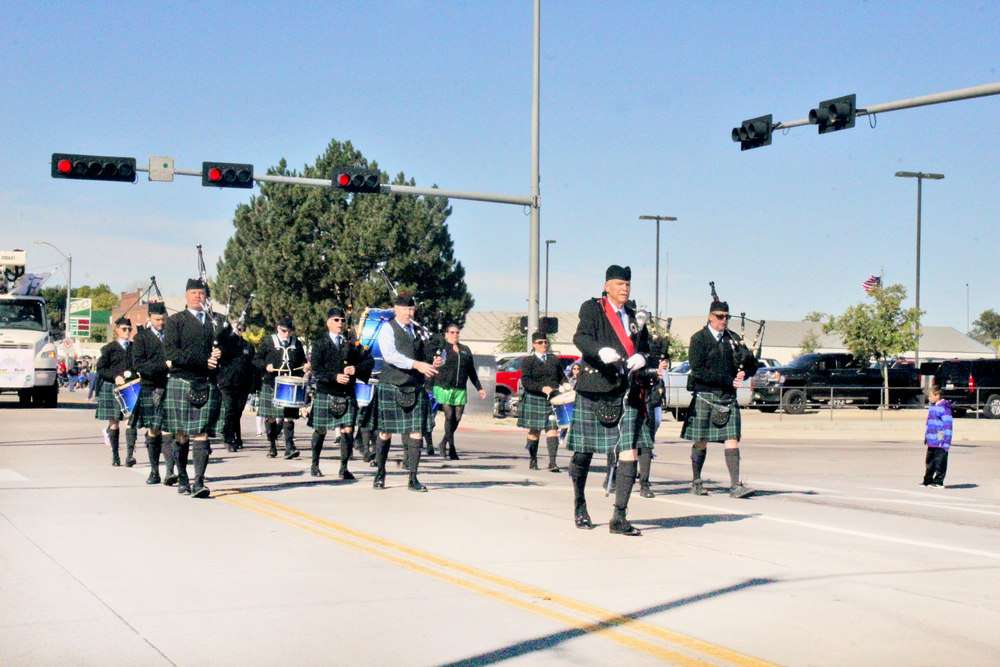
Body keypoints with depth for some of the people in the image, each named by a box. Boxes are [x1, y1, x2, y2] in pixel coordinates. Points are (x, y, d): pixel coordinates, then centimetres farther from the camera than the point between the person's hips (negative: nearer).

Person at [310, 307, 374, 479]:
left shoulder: (352, 343, 12)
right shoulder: (320, 344, 3)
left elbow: (369, 360, 4)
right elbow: (316, 369, -9)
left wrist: (356, 369, -15)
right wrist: (335, 376, -22)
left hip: (347, 395, 2)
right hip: (325, 394, -2)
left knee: (348, 431, -7)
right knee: (320, 431, 7)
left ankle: (344, 469, -1)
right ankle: (315, 465, 23)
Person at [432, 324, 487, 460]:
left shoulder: (466, 350, 17)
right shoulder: (441, 348, 3)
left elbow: (471, 372, 23)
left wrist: (479, 388, 21)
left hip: (460, 390, 4)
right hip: (444, 387, -4)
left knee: (457, 418, 1)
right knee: (449, 417, -7)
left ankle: (444, 442, 23)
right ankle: (452, 449, -3)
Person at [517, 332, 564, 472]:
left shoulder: (554, 359, 15)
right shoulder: (529, 361, 3)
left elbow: (562, 377, 20)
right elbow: (525, 381, -7)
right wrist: (542, 388, -19)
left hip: (552, 400, 2)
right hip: (534, 400, -2)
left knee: (552, 429, -9)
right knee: (534, 431, 6)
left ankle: (552, 462, -13)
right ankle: (533, 460, 20)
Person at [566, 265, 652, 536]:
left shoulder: (635, 316, 17)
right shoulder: (592, 309, 1)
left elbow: (646, 347, 20)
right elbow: (580, 337, -16)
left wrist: (641, 357, -5)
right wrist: (601, 351, -36)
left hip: (627, 394, 4)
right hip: (594, 391, -4)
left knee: (629, 453, -8)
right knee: (584, 452, 5)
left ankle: (619, 518, -6)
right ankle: (580, 506, 29)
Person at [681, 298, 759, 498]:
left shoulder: (733, 338, 13)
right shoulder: (698, 339, -3)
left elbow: (752, 365, 17)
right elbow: (698, 370, -13)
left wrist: (744, 372, -7)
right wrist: (728, 381, -15)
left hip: (728, 398, 4)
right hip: (704, 397, -4)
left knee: (732, 440, -5)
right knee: (701, 442, 4)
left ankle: (735, 485, -9)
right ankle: (696, 482, 19)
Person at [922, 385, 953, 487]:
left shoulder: (944, 407, -11)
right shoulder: (931, 406, 15)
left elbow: (948, 425, -13)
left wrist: (946, 440, -16)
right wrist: (926, 436, 23)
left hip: (940, 441, -8)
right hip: (931, 441, 8)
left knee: (939, 463, -1)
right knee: (929, 461, 13)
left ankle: (938, 482, 6)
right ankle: (928, 481, 20)